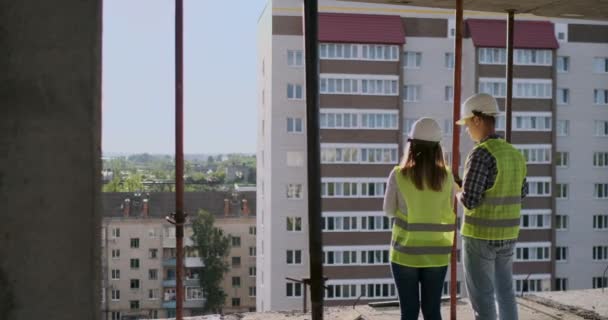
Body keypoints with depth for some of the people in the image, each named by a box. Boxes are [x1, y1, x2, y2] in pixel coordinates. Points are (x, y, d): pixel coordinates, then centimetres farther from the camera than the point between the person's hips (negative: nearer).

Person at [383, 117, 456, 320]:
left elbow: (389, 211, 2)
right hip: (436, 253, 2)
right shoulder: (446, 176, -4)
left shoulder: (398, 175, -10)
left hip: (405, 252, -2)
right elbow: (448, 211, 8)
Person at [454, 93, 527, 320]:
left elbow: (469, 201, -22)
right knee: (504, 293, 17)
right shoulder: (514, 154, 8)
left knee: (482, 299, 1)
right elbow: (520, 194, 19)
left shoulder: (481, 154, -20)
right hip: (506, 236, 8)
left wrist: (458, 189, 1)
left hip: (480, 236, -8)